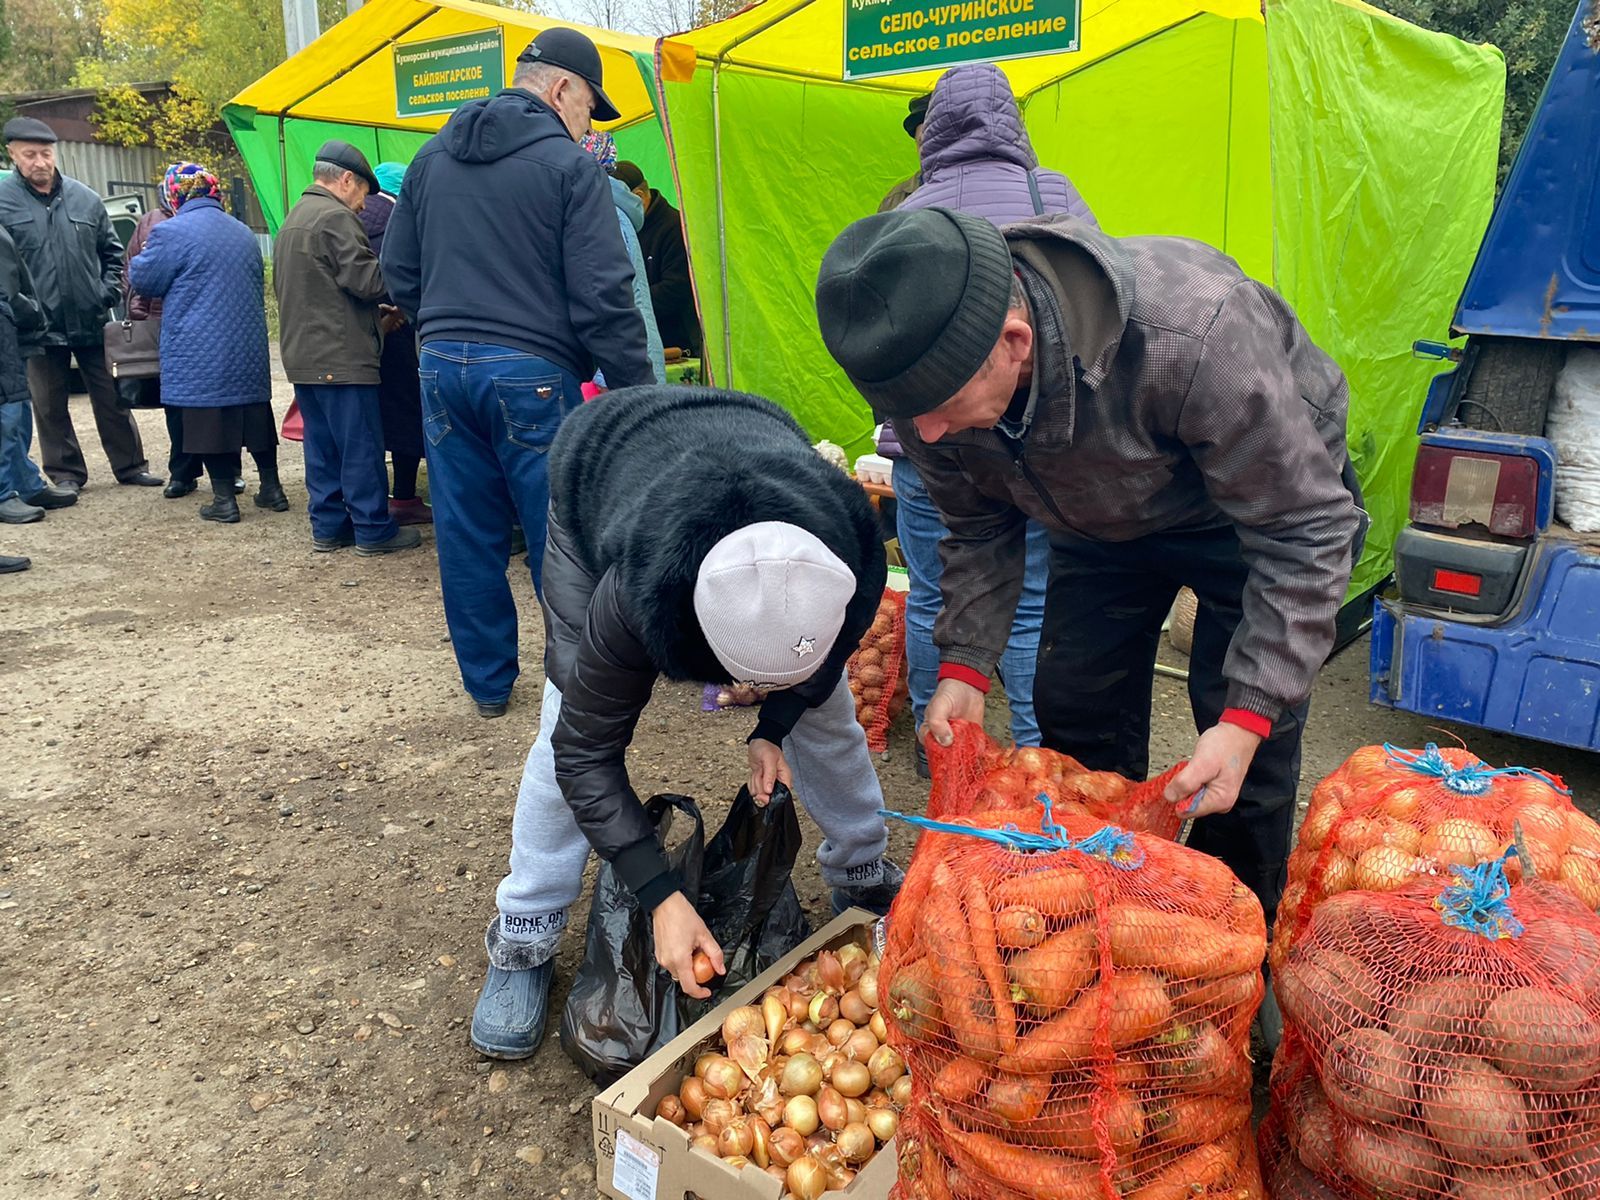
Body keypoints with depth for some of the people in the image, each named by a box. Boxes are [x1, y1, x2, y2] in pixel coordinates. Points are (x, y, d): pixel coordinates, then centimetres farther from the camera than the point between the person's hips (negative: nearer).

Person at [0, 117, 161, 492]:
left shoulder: (84, 198, 5)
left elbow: (112, 253, 15)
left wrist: (109, 293, 2)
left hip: (92, 321, 2)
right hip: (41, 328, -2)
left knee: (112, 398, 9)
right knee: (50, 406, 8)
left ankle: (130, 466, 20)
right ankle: (66, 474, 19)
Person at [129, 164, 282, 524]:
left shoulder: (172, 232, -10)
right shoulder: (244, 233, 12)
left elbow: (143, 280, -1)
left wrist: (141, 260, 20)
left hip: (200, 354, -6)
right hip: (249, 348, 6)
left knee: (210, 422, -1)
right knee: (255, 416, 13)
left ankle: (224, 500, 1)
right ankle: (271, 488, 18)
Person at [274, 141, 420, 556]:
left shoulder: (291, 221, 18)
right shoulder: (336, 218, -13)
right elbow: (368, 281, -19)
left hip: (303, 355, 9)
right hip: (342, 357, -9)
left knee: (322, 445, 12)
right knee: (362, 446, -3)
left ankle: (327, 526, 17)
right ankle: (373, 530, 2)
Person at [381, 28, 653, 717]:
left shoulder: (432, 157, 13)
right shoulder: (570, 165, -7)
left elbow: (398, 271, 17)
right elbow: (603, 296, -13)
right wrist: (636, 390, -8)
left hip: (443, 367, 6)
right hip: (532, 374, -6)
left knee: (468, 536, 12)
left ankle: (487, 684, 22)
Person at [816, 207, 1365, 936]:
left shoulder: (1190, 336, -44)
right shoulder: (932, 373, -26)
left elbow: (1304, 529, -32)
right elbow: (979, 528, -6)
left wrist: (1249, 718, -36)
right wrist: (964, 665, -15)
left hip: (1265, 498, -4)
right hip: (1108, 516, 5)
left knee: (1244, 737, -12)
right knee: (1074, 712, 3)